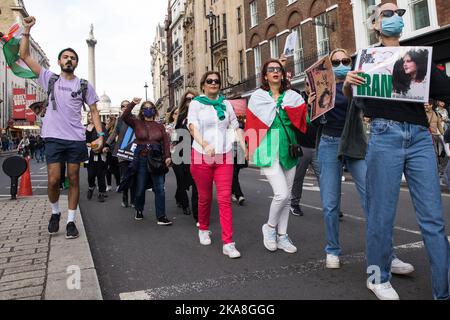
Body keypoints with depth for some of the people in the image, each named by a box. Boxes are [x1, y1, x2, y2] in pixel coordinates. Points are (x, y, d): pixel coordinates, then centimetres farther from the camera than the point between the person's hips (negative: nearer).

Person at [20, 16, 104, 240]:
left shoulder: (84, 86, 9)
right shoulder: (50, 79, 10)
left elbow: (94, 111, 7)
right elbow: (24, 56, 8)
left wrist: (100, 135, -4)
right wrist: (27, 30, 0)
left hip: (76, 139, 0)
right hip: (53, 137, 0)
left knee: (74, 180, 4)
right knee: (53, 180, -4)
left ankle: (71, 221, 13)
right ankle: (55, 213, 23)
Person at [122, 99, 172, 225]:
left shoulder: (160, 126, 11)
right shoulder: (137, 123, 8)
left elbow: (166, 142, 2)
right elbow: (125, 117, -8)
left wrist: (167, 156, -11)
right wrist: (132, 104, -16)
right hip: (141, 159, 0)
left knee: (160, 189, -5)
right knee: (140, 189, 10)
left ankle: (161, 217, 0)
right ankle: (139, 211, 34)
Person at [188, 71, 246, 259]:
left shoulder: (226, 104, 12)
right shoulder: (196, 104, 3)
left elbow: (235, 127, 12)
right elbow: (193, 127, -12)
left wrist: (246, 149, -2)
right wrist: (205, 145, -30)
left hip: (224, 156, 1)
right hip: (201, 156, -1)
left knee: (225, 199, -6)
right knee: (205, 198, 10)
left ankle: (228, 243, -4)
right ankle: (203, 229, 36)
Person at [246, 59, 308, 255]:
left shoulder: (293, 97, 9)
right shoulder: (257, 97, 3)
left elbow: (304, 120, 4)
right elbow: (251, 126, 5)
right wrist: (252, 150, 3)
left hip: (288, 149, 4)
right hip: (269, 149, -4)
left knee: (287, 197, 9)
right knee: (281, 194, -14)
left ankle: (282, 236, 23)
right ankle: (270, 228, 12)